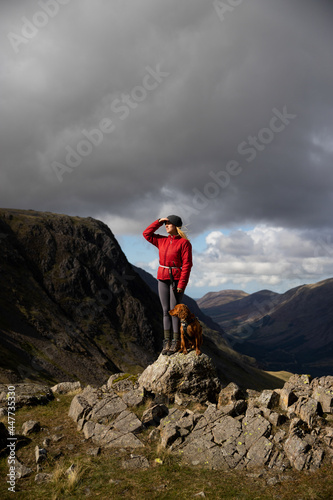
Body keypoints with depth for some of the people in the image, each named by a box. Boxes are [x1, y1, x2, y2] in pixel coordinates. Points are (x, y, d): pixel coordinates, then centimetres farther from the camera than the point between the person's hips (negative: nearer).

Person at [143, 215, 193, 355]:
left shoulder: (184, 242, -7)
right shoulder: (162, 241, 12)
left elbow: (187, 264, -11)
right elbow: (146, 233, 18)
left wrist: (181, 284, -16)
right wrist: (159, 221, 10)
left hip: (176, 279, -6)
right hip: (163, 279, 6)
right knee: (166, 310, 6)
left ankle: (176, 343, 2)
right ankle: (167, 342, 10)